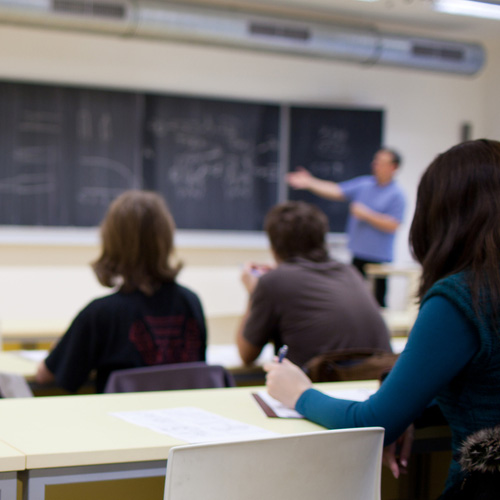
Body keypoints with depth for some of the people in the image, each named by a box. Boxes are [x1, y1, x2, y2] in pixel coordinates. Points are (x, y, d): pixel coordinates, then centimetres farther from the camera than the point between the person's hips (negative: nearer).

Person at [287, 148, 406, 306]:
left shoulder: (396, 194, -8)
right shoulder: (363, 184, 9)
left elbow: (392, 225, -16)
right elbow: (336, 191, 6)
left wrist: (366, 214, -16)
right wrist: (309, 183, -3)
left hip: (379, 256, -6)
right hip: (359, 253, 6)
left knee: (378, 300, -3)